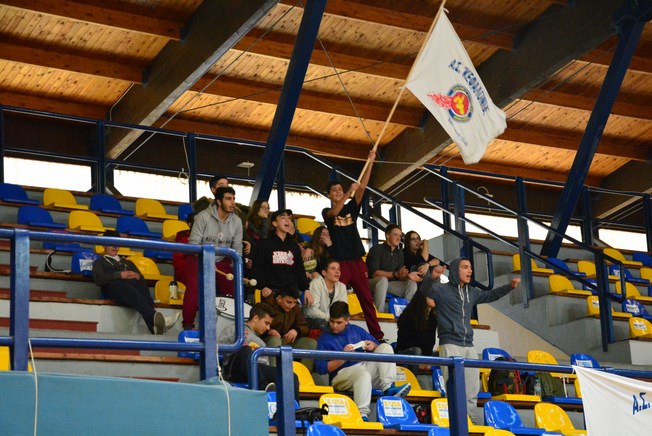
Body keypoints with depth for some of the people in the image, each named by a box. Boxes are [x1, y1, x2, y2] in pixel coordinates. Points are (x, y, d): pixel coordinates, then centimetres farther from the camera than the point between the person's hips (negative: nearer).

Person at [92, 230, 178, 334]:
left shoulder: (127, 262, 42)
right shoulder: (99, 263, 30)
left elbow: (141, 278, 24)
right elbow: (99, 279, 6)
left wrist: (136, 276, -1)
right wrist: (120, 275, -8)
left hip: (134, 284, 3)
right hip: (113, 286, -3)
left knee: (140, 283, -36)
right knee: (124, 285, -41)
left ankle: (154, 327, -59)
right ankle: (154, 318, -66)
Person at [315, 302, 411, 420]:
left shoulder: (356, 330, 20)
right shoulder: (324, 339, 5)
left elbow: (377, 346, 24)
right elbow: (321, 368, -6)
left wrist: (373, 346, -1)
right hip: (342, 374, -6)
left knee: (385, 347, -7)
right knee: (363, 375, -37)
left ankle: (388, 388, -23)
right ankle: (362, 414, -45)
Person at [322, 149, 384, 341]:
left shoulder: (351, 207, 13)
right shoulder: (327, 212, 6)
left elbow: (362, 187, 3)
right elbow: (335, 212, -18)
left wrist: (370, 162, -7)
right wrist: (350, 191, -27)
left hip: (356, 260, 3)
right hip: (339, 261, -3)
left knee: (366, 299, 4)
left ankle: (377, 334, 5)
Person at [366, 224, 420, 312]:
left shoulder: (399, 253, 10)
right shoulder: (376, 250, -11)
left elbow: (400, 276, 5)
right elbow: (374, 273, -21)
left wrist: (408, 275, -20)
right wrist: (395, 274, -30)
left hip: (389, 284, 6)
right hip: (372, 283, -6)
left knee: (412, 284, -13)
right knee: (383, 280, -38)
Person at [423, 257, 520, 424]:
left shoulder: (472, 292, 18)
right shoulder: (442, 290, -2)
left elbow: (491, 295, 31)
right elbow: (426, 290, -21)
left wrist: (510, 286, 20)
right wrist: (433, 277, -42)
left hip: (469, 347, 7)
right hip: (450, 345, -7)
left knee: (472, 391, 7)